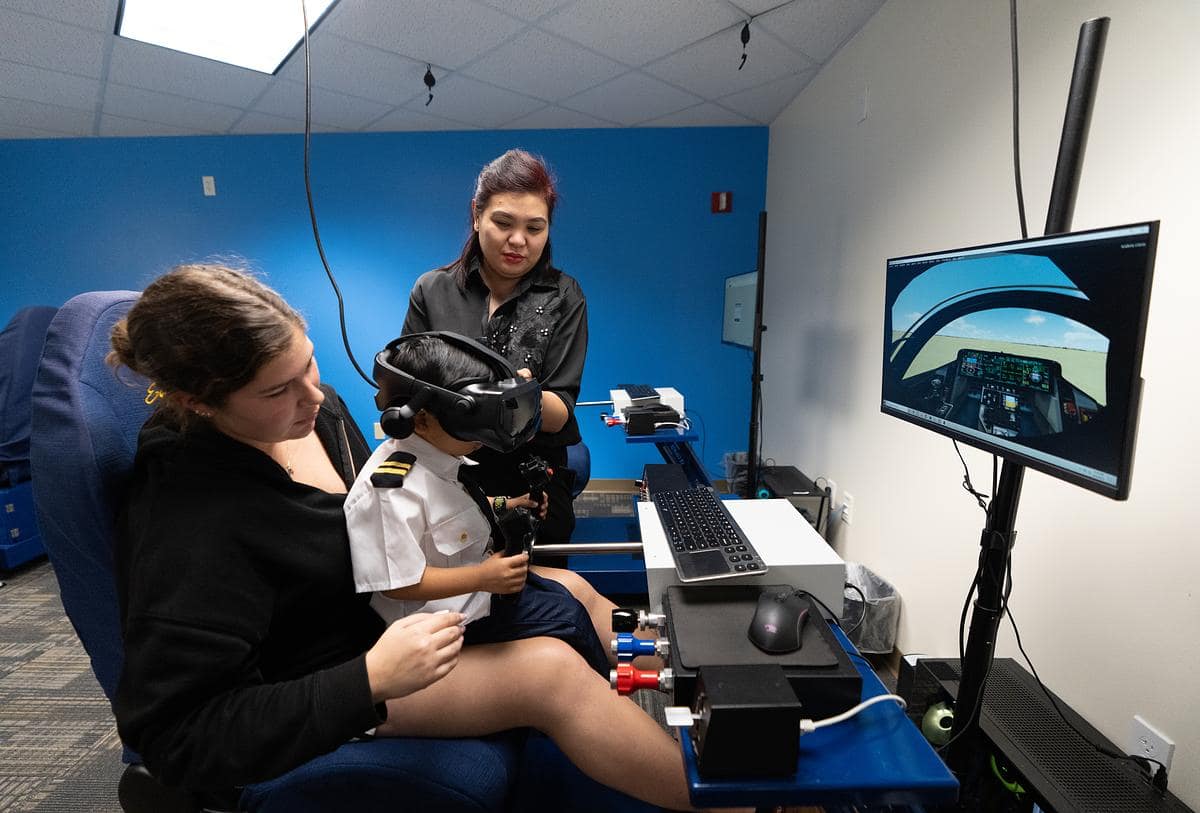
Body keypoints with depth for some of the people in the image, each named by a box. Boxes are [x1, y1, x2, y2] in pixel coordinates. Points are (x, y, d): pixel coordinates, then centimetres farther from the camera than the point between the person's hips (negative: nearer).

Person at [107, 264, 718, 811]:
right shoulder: (188, 530, -29)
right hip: (331, 674, -7)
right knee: (552, 671, -24)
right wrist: (372, 679, -33)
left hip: (390, 593, 8)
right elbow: (181, 740, -25)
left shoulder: (314, 407, -7)